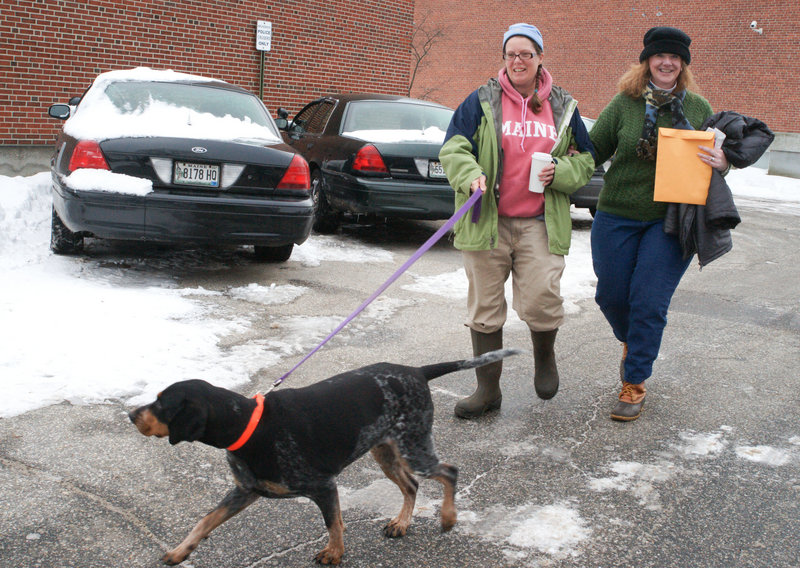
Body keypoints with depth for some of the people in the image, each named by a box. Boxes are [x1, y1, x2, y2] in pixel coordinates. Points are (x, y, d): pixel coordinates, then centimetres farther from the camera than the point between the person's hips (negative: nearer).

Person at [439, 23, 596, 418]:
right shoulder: (482, 101, 4)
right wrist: (471, 177, -21)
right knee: (485, 307, 5)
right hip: (486, 221, 0)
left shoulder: (563, 107, 11)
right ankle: (487, 389, 18)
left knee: (542, 300, -12)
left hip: (540, 225, 0)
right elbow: (453, 149, -1)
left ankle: (544, 355, 23)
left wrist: (560, 172, -4)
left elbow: (585, 159, 17)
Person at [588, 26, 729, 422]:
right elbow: (594, 150, 4)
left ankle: (634, 384, 9)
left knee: (649, 303, -5)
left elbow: (714, 154, 14)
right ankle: (631, 341, 42)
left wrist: (721, 163, -9)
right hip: (617, 217, 1)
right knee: (611, 295, 8)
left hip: (671, 222, -1)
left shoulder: (698, 108, 4)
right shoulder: (624, 103, 0)